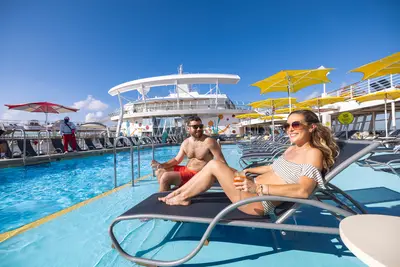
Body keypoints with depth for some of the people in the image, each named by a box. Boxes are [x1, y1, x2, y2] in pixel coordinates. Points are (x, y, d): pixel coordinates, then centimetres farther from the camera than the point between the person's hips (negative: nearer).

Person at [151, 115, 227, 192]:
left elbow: (222, 162, -16)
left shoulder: (209, 142, -16)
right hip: (186, 169, 8)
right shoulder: (185, 143, 5)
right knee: (159, 171, 12)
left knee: (165, 177, -21)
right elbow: (177, 160, 13)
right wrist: (162, 165, -2)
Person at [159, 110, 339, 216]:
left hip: (260, 202, -9)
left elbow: (303, 191, -26)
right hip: (255, 190, 9)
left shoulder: (314, 153, -13)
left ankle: (182, 197, 6)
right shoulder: (292, 148, 14)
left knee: (214, 165, -16)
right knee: (215, 168, 6)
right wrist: (249, 170, 26)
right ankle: (178, 192, 17)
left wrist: (259, 187, -32)